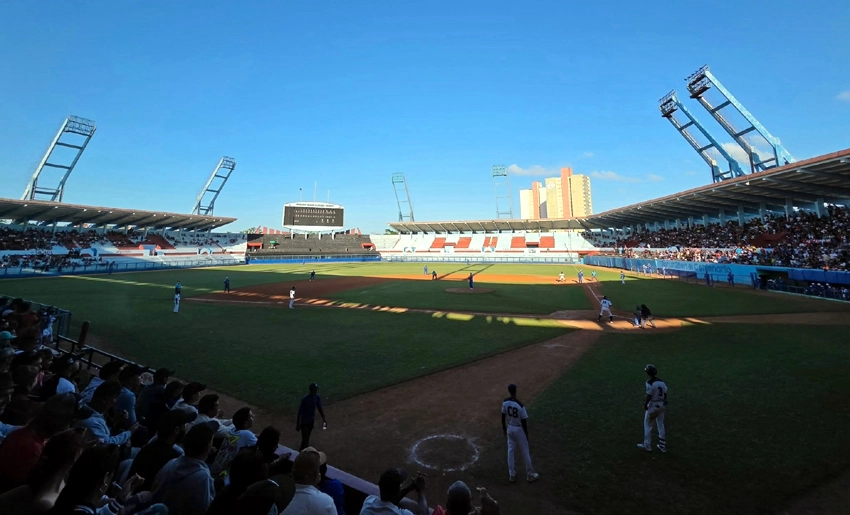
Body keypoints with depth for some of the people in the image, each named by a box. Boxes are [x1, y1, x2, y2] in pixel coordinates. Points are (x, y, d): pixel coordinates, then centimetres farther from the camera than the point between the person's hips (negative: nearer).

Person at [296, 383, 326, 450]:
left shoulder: (317, 397, -11)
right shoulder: (305, 399, -28)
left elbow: (320, 408, 2)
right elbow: (300, 412, -20)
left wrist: (324, 419, -1)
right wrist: (297, 425, -14)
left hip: (311, 420, 6)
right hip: (304, 422, -6)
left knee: (307, 438, 22)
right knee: (305, 439, -3)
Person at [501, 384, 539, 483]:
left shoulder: (505, 402, -12)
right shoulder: (520, 406, -27)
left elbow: (503, 417, -1)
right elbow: (524, 422, -17)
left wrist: (504, 428, 15)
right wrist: (526, 434, -3)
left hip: (509, 428, 4)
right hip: (519, 429, -4)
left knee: (510, 451, 16)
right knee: (525, 452, 14)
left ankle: (511, 474, 27)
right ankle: (530, 474, 30)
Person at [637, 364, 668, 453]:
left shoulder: (649, 383, -21)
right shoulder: (662, 382, 0)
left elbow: (649, 396, -20)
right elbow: (665, 395, 6)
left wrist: (645, 405, -7)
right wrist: (664, 404, 19)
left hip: (652, 406, -7)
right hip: (661, 405, 7)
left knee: (647, 425, 8)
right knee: (661, 425, 18)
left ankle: (647, 446, 17)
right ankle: (663, 446, 27)